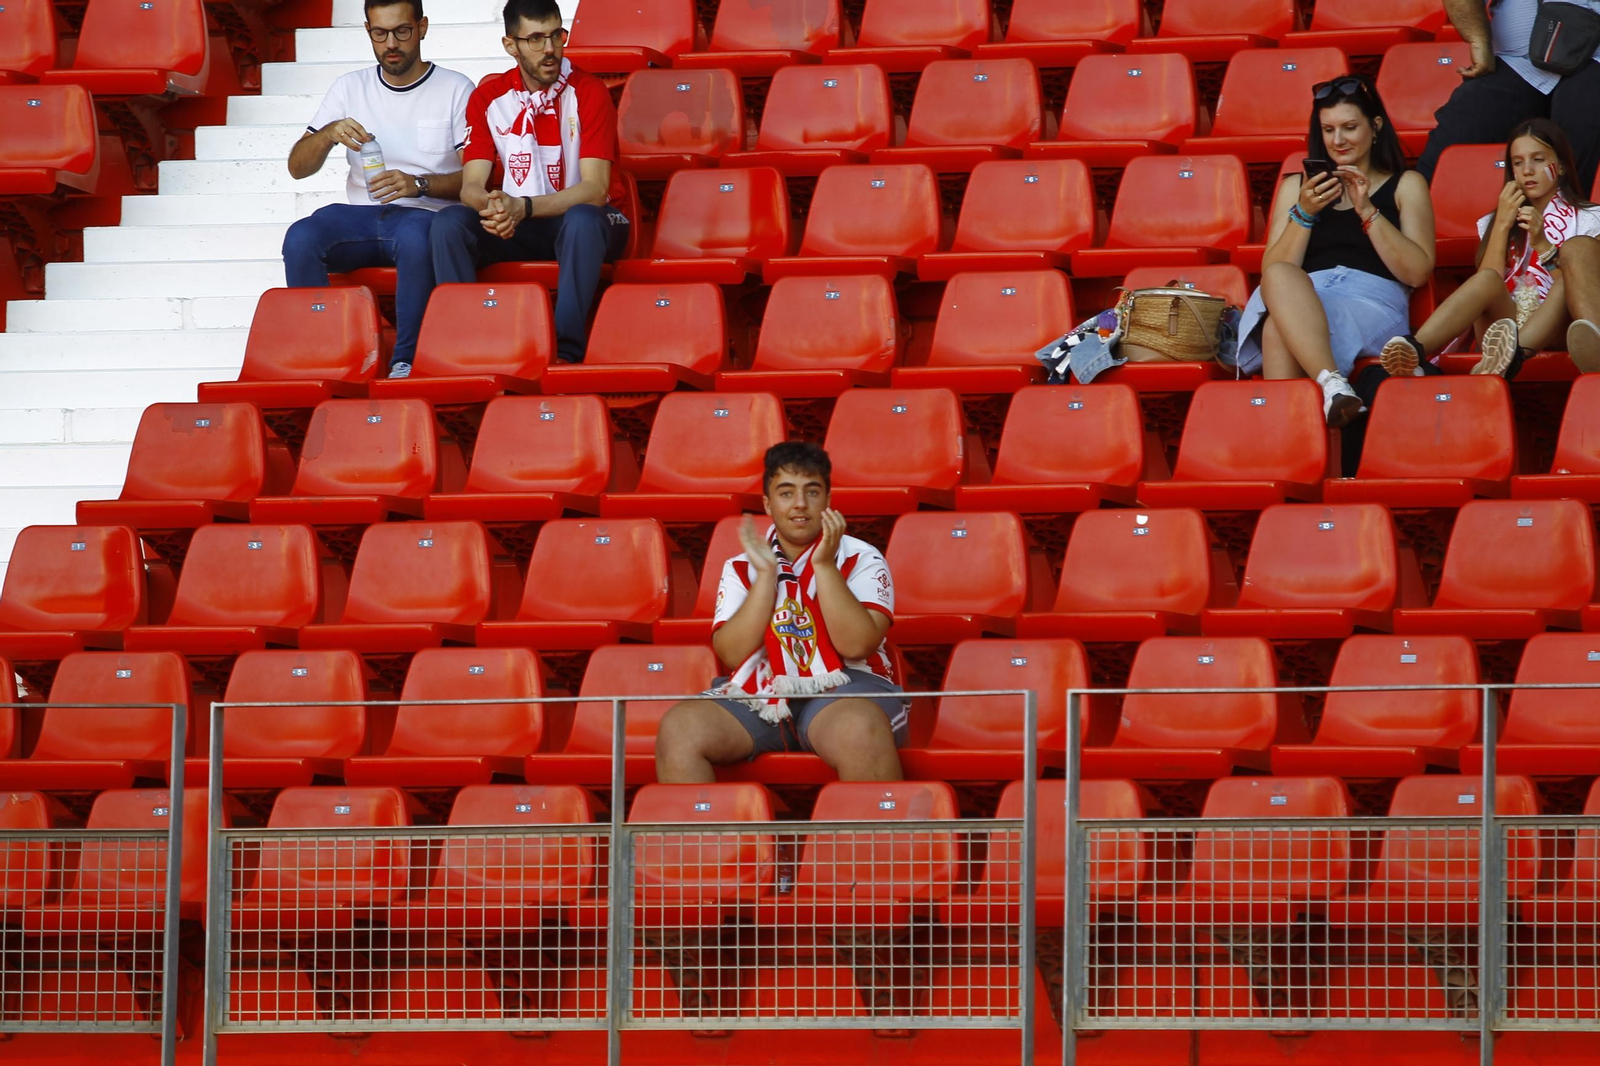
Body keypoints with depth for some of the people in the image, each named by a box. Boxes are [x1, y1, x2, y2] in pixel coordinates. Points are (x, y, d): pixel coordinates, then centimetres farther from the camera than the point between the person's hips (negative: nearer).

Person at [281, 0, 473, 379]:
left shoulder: (455, 89, 6)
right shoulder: (350, 87, 15)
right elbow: (297, 167, 11)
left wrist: (419, 184, -19)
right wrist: (329, 134, -11)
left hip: (425, 213, -3)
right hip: (362, 216, 3)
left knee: (414, 235, -40)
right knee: (300, 238, -29)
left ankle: (405, 362, -29)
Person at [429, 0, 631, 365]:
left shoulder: (588, 92, -11)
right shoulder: (488, 98, 1)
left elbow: (594, 190, -19)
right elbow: (471, 186, -5)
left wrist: (523, 207, -34)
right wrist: (492, 205, -32)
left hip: (580, 223, -3)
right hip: (517, 226, 3)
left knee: (582, 219, -39)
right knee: (449, 222, -23)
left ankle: (567, 350, -39)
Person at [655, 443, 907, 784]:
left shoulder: (860, 559, 6)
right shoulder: (742, 568, 13)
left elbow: (856, 645, -10)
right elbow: (732, 654, -2)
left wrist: (824, 566, -14)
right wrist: (766, 574, -7)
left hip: (842, 689, -3)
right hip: (759, 693, 3)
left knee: (859, 730, -40)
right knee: (677, 727, -25)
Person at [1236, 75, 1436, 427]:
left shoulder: (1405, 185, 21)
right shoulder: (1297, 187, 28)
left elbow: (1418, 272, 6)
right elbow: (1272, 271, 14)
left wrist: (1367, 211, -1)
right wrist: (1304, 213, 0)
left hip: (1372, 300, -2)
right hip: (1301, 300, 2)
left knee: (1279, 330, -35)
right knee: (1280, 277, -38)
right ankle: (1332, 384, -56)